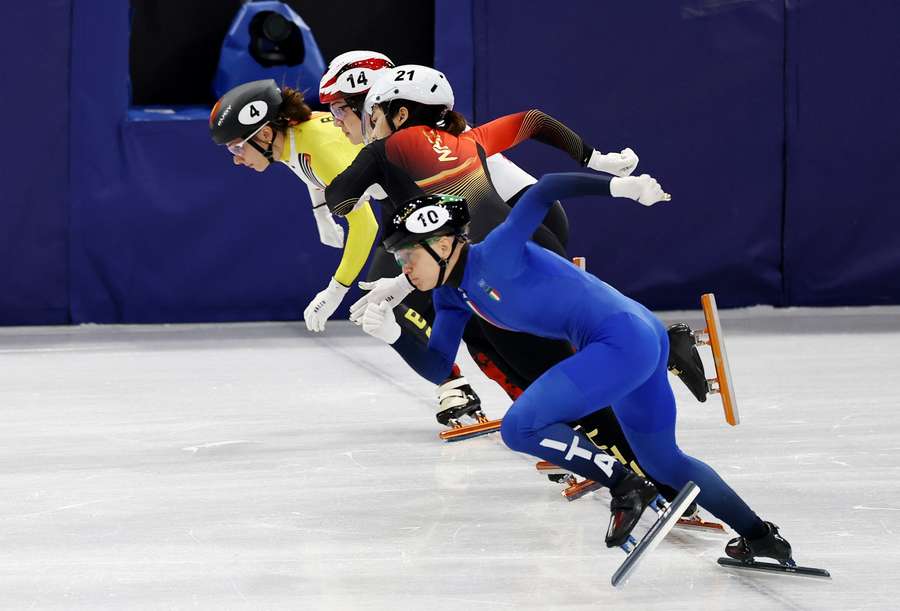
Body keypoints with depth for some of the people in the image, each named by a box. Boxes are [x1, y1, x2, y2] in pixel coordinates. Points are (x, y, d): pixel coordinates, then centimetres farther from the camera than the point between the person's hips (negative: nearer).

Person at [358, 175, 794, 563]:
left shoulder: (494, 256, -15)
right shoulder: (451, 294, 10)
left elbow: (544, 191, -23)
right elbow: (437, 368, 11)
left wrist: (619, 186, -33)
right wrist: (392, 335, -5)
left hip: (621, 341, -11)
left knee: (521, 427, -16)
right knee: (661, 460, 24)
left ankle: (624, 488, -5)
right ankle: (761, 536, 33)